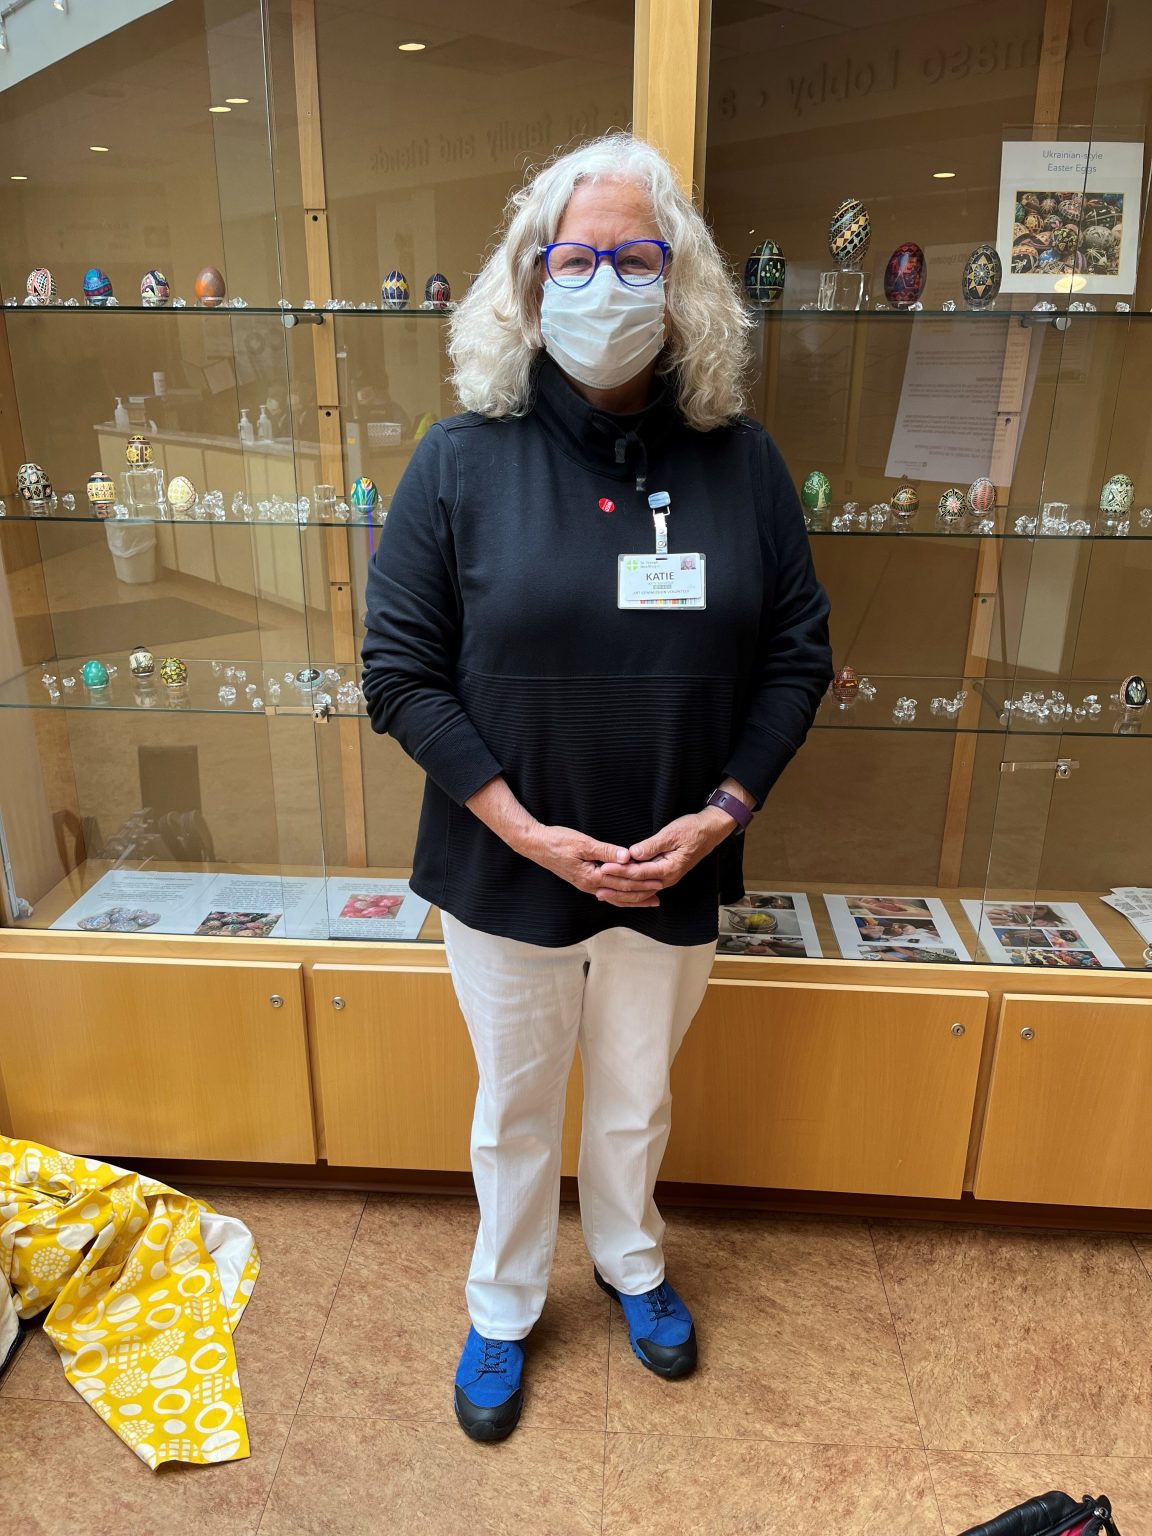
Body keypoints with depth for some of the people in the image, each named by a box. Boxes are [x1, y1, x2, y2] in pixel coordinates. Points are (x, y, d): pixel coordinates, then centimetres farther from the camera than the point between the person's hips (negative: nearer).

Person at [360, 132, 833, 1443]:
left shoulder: (739, 461, -4)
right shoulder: (463, 460, -10)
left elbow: (797, 655, 0)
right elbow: (400, 669, -10)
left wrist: (721, 814, -12)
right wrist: (528, 832, -16)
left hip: (675, 873, 2)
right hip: (504, 873, -1)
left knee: (639, 1099, 24)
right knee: (515, 1105, 20)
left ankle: (631, 1263, 55)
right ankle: (501, 1312, 48)